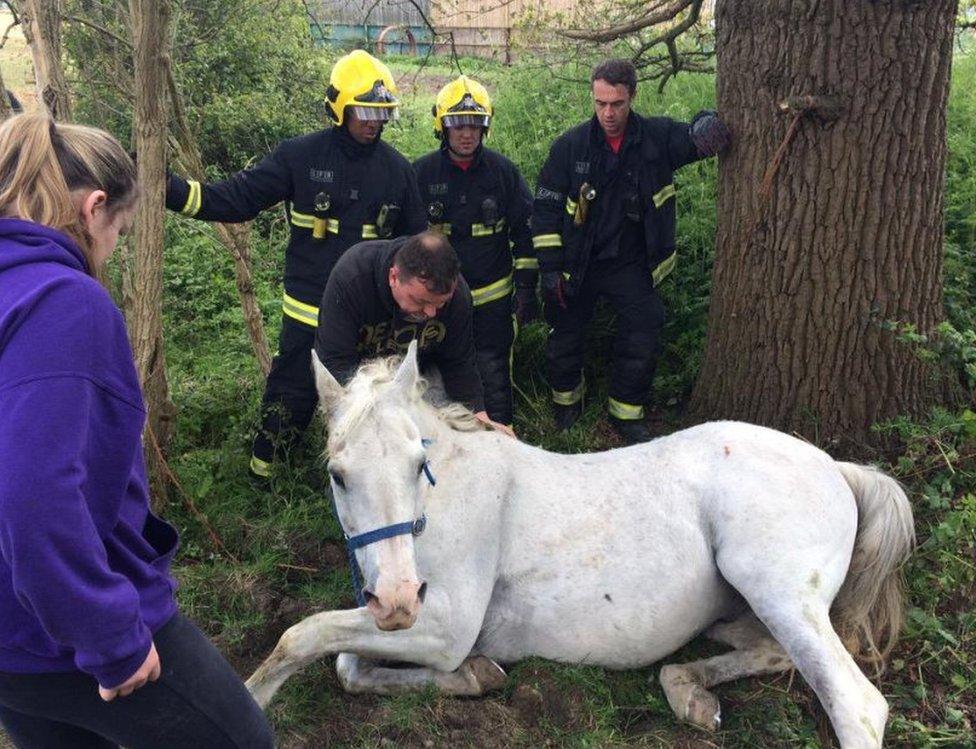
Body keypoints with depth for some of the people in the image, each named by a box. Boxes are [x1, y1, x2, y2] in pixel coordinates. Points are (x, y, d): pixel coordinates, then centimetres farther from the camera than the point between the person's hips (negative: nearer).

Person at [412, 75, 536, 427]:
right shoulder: (421, 173, -2)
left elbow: (525, 230, 2)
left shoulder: (503, 171, -2)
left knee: (495, 376, 2)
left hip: (492, 296, -1)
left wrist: (526, 287, 0)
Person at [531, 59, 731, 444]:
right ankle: (566, 402, 36)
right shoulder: (571, 145, -9)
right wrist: (550, 269, -11)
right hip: (577, 265, 0)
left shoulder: (658, 137, -7)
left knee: (641, 343, 1)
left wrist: (707, 124, -34)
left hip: (633, 265, 1)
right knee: (565, 340, 10)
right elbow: (545, 209, -6)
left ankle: (626, 414, 21)